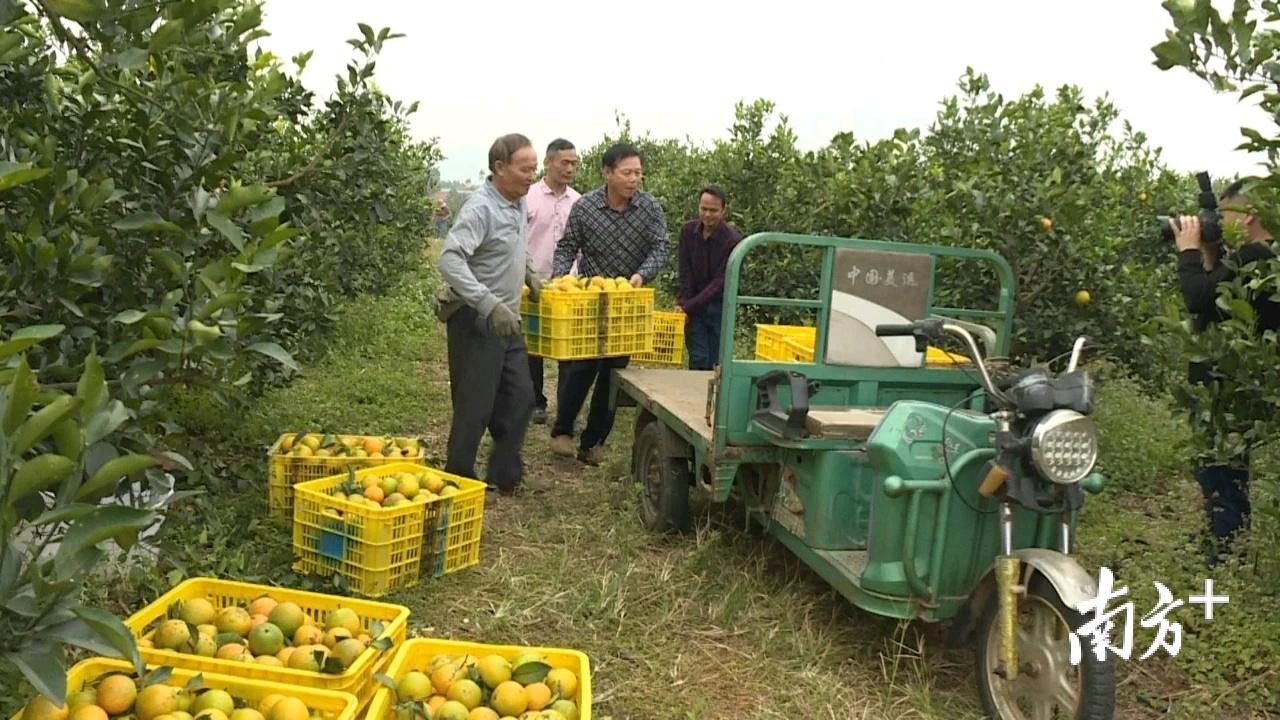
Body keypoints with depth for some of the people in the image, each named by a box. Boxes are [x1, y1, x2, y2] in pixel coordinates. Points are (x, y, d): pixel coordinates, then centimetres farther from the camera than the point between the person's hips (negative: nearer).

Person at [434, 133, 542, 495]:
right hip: (476, 321, -9)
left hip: (507, 320, 9)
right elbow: (449, 260, -30)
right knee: (474, 407, 0)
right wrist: (490, 304, -36)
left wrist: (528, 272, 13)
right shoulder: (480, 207, -20)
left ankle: (504, 475, 26)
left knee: (519, 398, 12)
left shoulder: (519, 204, 8)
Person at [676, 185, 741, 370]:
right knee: (698, 360, -2)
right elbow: (685, 272, -2)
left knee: (718, 361, 1)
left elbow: (720, 281, -18)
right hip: (693, 306, 3)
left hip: (719, 306, -2)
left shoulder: (732, 240, -16)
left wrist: (687, 306, -22)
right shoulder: (688, 231, -3)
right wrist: (682, 303, -13)